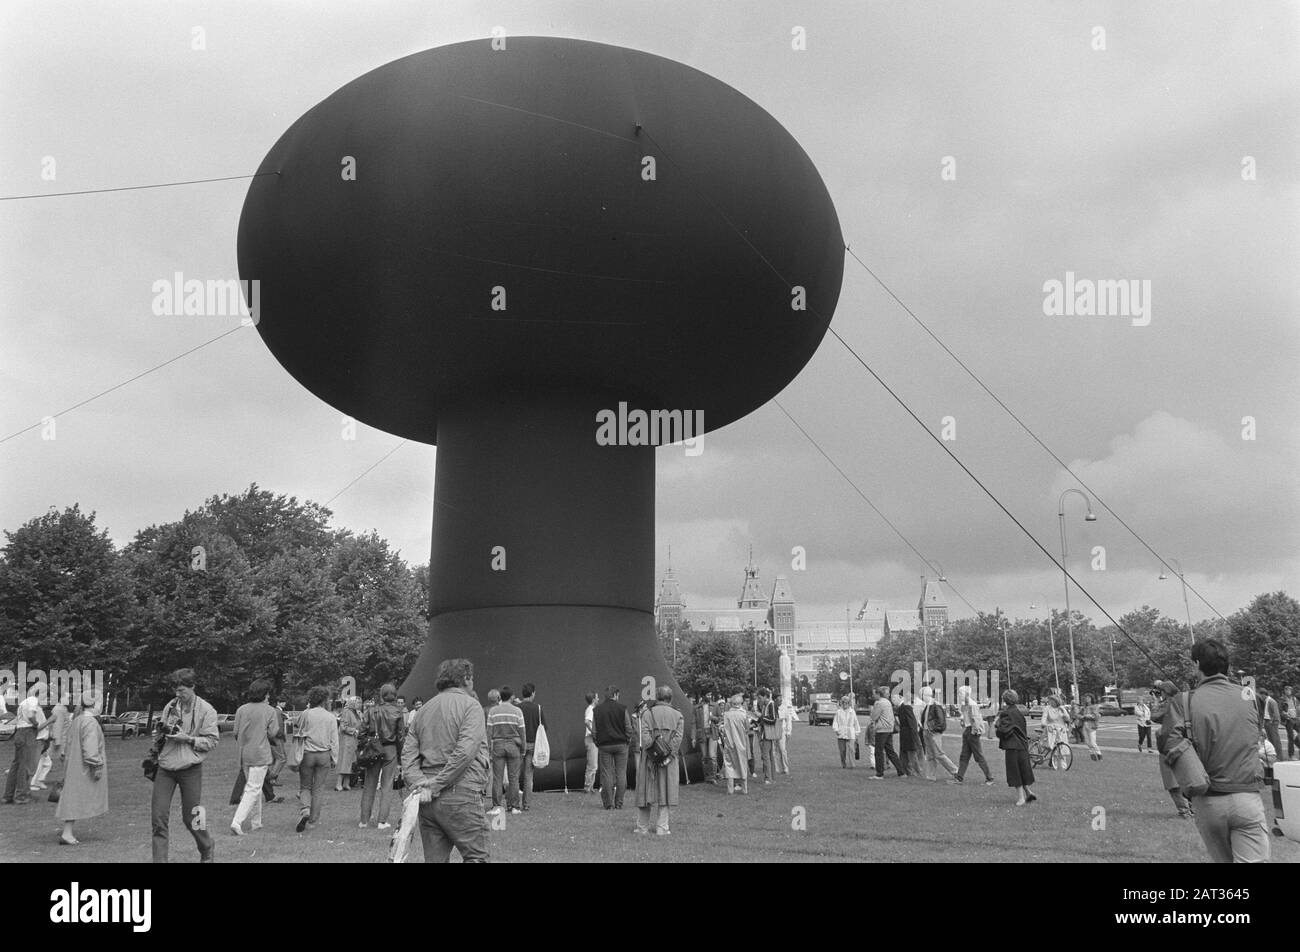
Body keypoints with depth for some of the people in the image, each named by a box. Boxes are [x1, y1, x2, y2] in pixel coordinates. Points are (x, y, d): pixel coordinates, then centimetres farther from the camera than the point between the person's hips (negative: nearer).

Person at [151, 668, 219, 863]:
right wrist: (163, 729, -5)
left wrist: (187, 739, -18)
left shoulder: (206, 710, -6)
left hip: (190, 768, -4)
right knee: (158, 816, -4)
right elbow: (160, 735, 18)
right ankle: (159, 859, 3)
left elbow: (212, 741, -7)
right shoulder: (170, 706, 7)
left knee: (190, 817, 6)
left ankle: (207, 851, 30)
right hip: (165, 767, 4)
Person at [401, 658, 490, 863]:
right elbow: (465, 751, -17)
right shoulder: (470, 705, -4)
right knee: (476, 856, 2)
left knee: (435, 858, 12)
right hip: (460, 795, -7)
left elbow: (408, 755, 7)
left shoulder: (423, 710, 17)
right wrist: (435, 786, -13)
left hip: (429, 800, 7)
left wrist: (419, 785, -5)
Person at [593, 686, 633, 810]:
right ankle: (619, 803, 4)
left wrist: (598, 744, 12)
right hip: (621, 744, -1)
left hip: (604, 745, 1)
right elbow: (629, 728, -4)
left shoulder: (597, 710, 2)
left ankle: (609, 803, 3)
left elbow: (594, 730, 3)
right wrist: (627, 740, 10)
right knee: (621, 773, 5)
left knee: (607, 774, 4)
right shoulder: (622, 709, -5)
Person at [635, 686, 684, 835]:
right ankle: (662, 828, 5)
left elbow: (643, 735, -13)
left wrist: (652, 751, -15)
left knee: (645, 790, 9)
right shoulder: (677, 715, 2)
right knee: (666, 791, 7)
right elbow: (678, 737, -10)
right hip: (669, 760, 0)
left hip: (649, 758, 0)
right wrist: (669, 756, -13)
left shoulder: (647, 713, 0)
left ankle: (642, 827, 13)